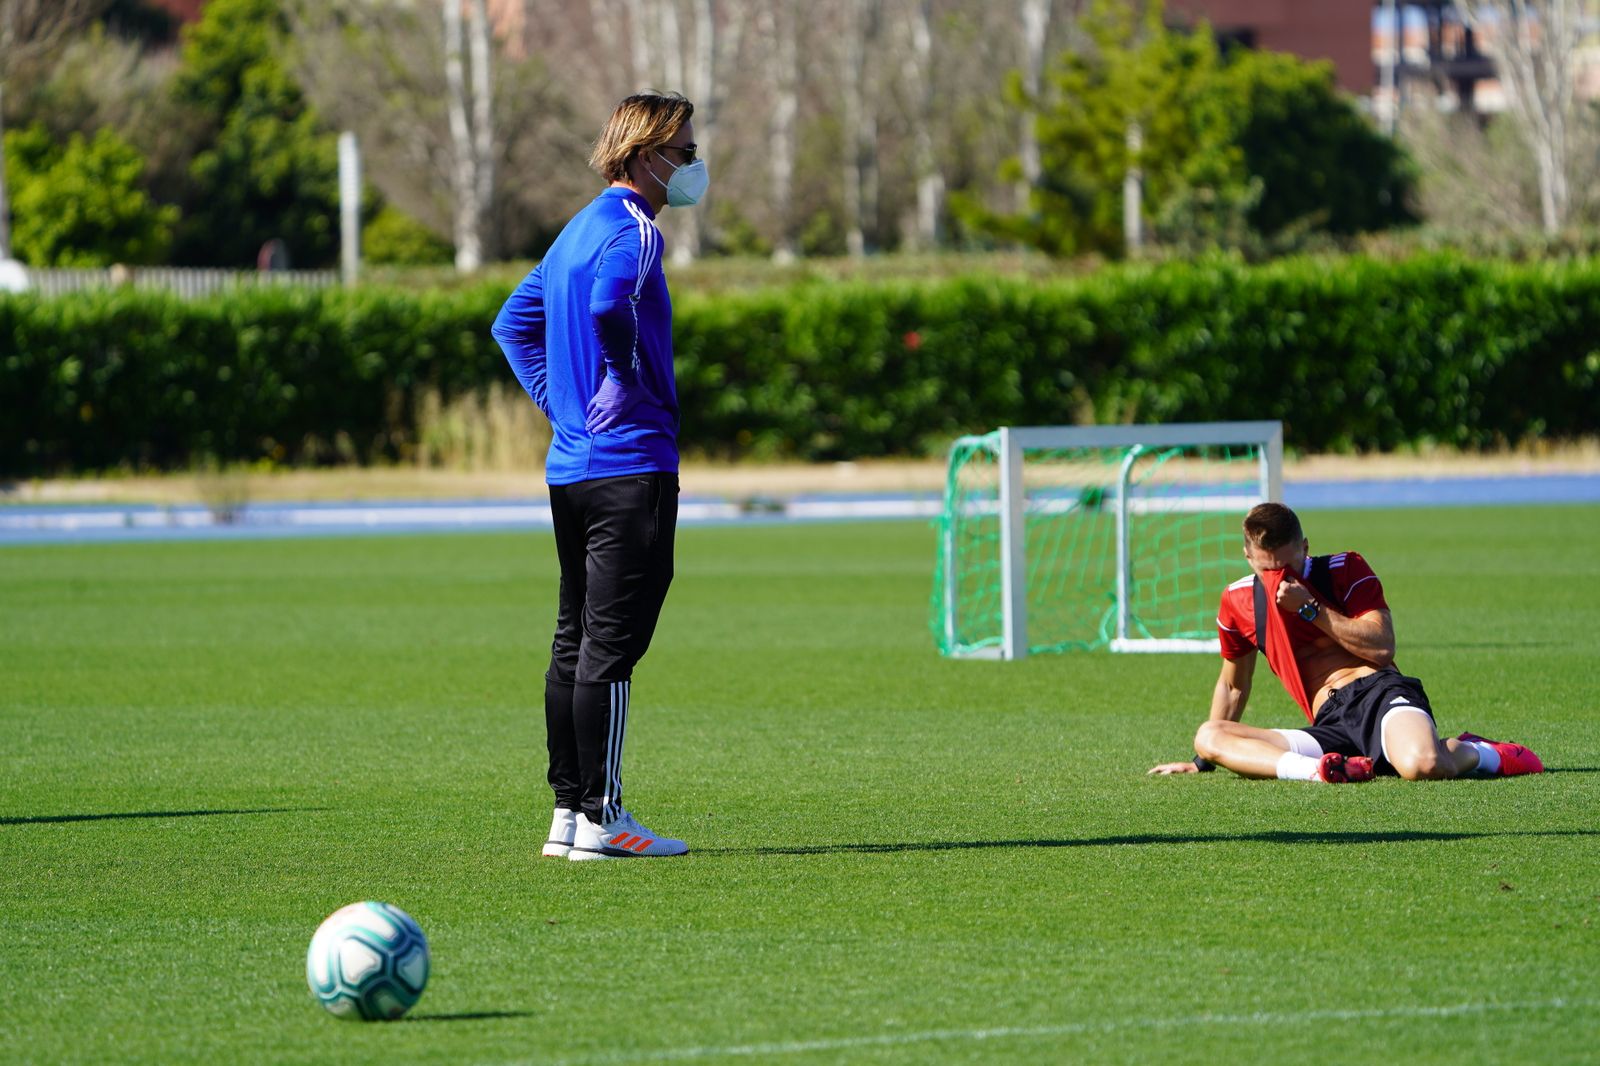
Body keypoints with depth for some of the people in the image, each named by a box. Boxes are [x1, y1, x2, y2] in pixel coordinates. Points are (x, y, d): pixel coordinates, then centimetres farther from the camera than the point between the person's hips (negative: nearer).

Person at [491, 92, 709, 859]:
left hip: (571, 466, 10)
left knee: (576, 643, 11)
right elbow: (609, 305, -32)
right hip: (630, 463, -10)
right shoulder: (631, 228, -12)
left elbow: (513, 322, 25)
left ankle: (568, 812, 14)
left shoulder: (581, 227, 17)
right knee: (610, 645, -8)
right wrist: (631, 387, -18)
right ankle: (599, 818, -8)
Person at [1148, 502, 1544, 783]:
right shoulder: (1239, 601, 17)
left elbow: (1382, 647, -5)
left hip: (1377, 691, -4)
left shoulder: (1345, 570, 7)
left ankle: (1471, 752, -1)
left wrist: (1311, 609, -9)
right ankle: (1321, 770, -37)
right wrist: (1201, 762, 37)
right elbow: (1233, 685, 33)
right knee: (1208, 736, -18)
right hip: (1329, 726, 4)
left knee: (1421, 765, -40)